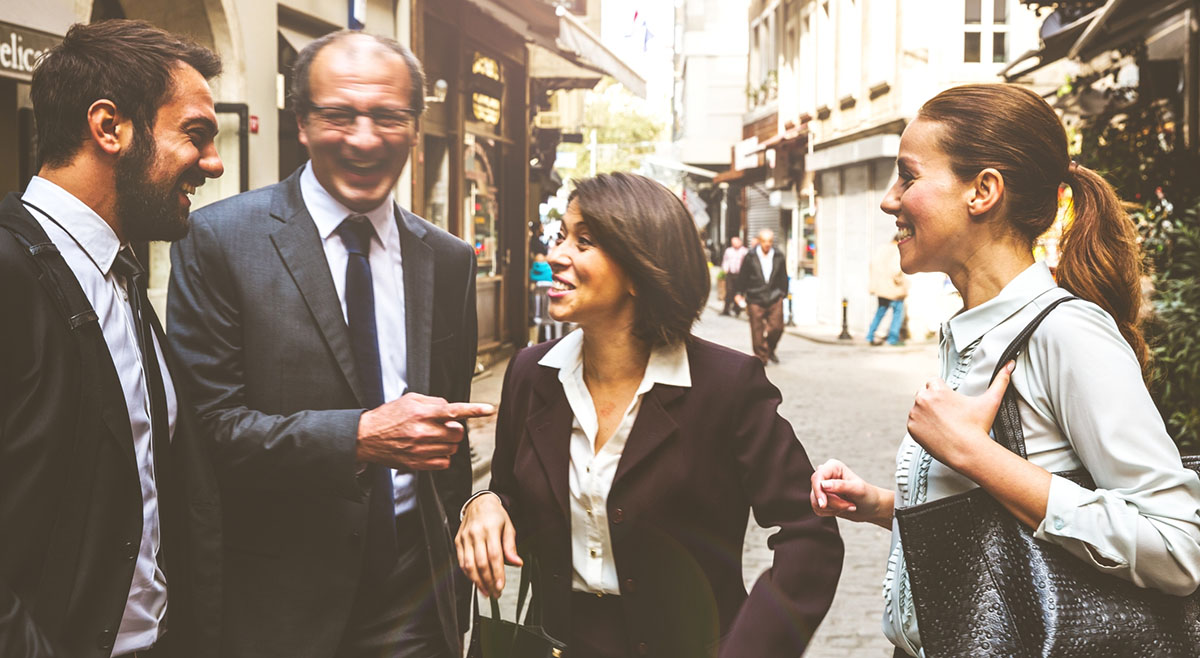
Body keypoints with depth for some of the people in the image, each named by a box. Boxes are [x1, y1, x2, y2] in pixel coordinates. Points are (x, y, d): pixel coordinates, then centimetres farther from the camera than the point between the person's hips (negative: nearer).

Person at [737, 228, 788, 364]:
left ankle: (770, 350, 21)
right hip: (755, 299, -2)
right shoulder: (750, 257, -2)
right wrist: (741, 294, 6)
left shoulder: (778, 257, 5)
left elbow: (783, 278, 14)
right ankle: (761, 357, 9)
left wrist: (782, 294, 13)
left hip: (774, 298, 2)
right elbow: (742, 277, 5)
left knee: (777, 326, -4)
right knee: (757, 330, -2)